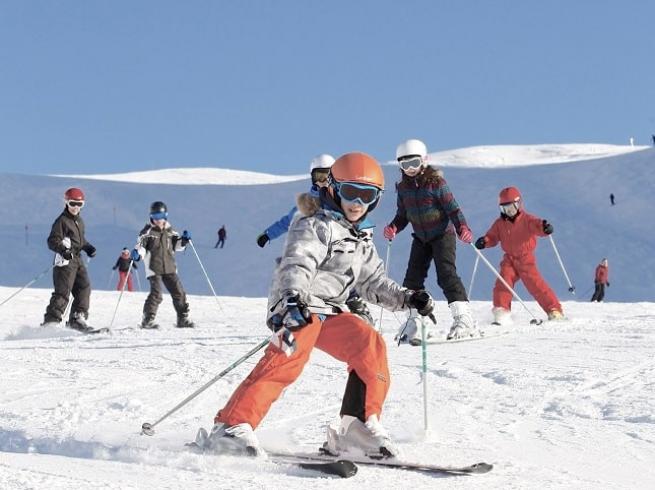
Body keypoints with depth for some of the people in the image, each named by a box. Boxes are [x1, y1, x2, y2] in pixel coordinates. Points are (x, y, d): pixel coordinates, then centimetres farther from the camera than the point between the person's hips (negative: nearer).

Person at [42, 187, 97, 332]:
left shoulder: (79, 221, 17)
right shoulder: (62, 221, -9)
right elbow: (52, 241, -16)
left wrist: (88, 247, 16)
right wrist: (63, 249, -32)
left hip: (78, 259, 9)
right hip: (65, 260, -9)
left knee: (84, 288, 2)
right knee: (63, 291, -12)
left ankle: (77, 319, 6)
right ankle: (50, 321, -11)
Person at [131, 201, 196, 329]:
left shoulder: (170, 231, 12)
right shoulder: (148, 231, -1)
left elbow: (177, 246, 20)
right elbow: (141, 245, -9)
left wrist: (184, 240, 0)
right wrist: (137, 253, -30)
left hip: (170, 268, 5)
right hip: (154, 269, -5)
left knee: (178, 292, 5)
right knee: (156, 294, -16)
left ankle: (183, 319, 16)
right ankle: (147, 320, -8)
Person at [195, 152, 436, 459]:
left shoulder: (362, 241, 21)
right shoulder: (317, 226, -7)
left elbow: (374, 283, 30)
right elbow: (296, 264, -23)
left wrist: (406, 299, 16)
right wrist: (293, 298, -42)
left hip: (329, 312, 8)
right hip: (295, 309, -8)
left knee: (370, 345, -9)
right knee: (290, 356, -30)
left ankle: (357, 426, -4)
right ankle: (231, 427, -34)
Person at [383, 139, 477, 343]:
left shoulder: (436, 182, -14)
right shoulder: (403, 187, 3)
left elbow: (452, 208, -14)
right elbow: (402, 215, 10)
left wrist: (462, 228, -29)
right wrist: (393, 228, -10)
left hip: (443, 234, -6)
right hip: (421, 238, 6)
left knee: (446, 274, -17)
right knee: (412, 278, 1)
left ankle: (464, 319, -16)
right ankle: (417, 321, 10)